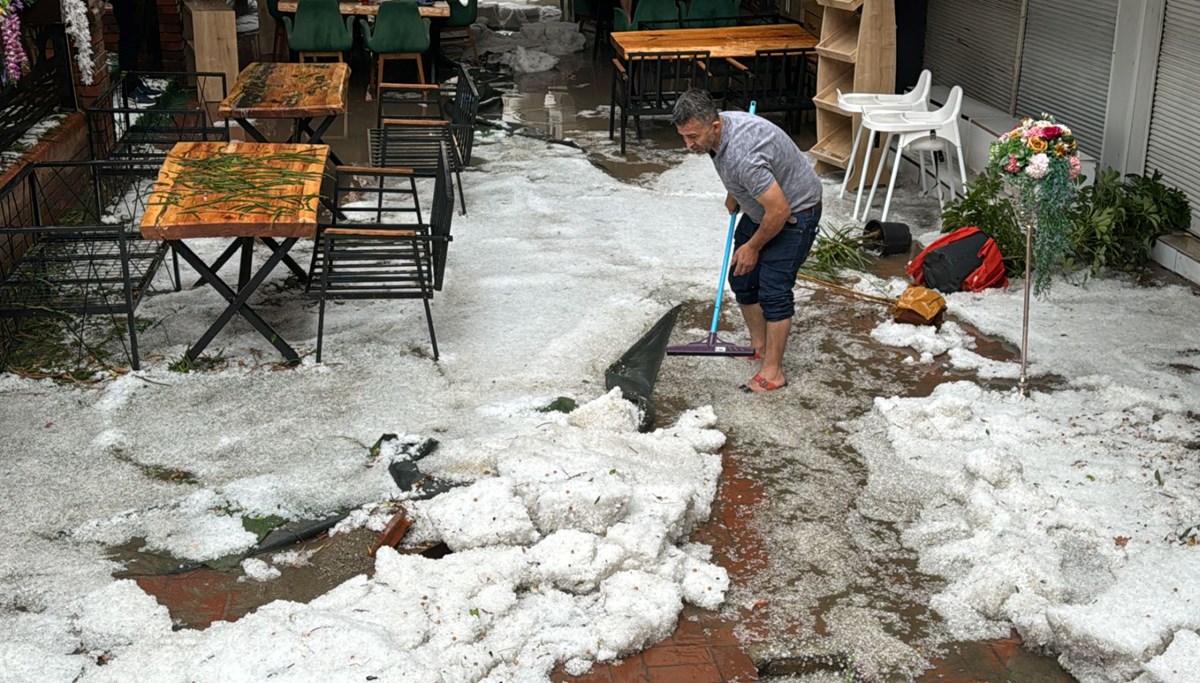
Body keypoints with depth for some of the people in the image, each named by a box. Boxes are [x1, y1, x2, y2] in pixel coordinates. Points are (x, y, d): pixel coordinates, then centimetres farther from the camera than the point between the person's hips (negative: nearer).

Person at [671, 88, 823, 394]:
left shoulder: (742, 153, -38)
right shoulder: (718, 128, -10)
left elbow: (780, 211, -33)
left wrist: (753, 247, -19)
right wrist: (733, 195, 24)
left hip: (794, 211, -9)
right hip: (761, 206, 9)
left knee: (773, 289, -11)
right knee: (741, 278, 11)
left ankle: (773, 372, -4)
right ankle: (759, 345, 27)